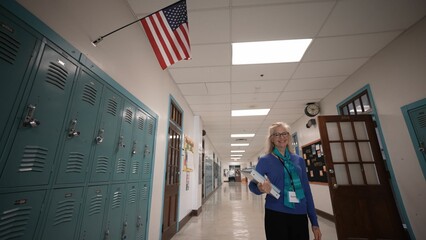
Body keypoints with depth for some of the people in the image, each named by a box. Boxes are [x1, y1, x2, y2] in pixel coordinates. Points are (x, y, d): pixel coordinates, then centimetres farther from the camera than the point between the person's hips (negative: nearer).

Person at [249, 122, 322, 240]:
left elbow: (307, 190, 9)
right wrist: (260, 187, -34)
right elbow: (252, 184, -11)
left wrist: (314, 222, 8)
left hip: (300, 216, 4)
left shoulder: (299, 160, 6)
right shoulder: (265, 160, -5)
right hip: (275, 215, -3)